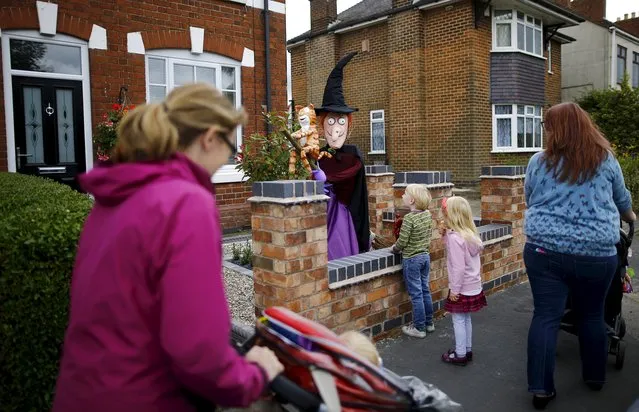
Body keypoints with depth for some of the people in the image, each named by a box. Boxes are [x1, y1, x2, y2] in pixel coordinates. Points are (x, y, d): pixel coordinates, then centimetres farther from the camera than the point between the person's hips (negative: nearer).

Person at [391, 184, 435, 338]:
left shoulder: (409, 218, -22)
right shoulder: (427, 214, 1)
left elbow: (402, 241, -19)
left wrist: (394, 249, 0)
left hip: (411, 259, -7)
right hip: (425, 256, 7)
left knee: (416, 294, 2)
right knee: (425, 290, 17)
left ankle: (419, 328, 12)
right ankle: (429, 323, 29)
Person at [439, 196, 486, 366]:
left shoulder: (455, 237, -23)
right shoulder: (470, 233, 4)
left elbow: (458, 267, -24)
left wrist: (454, 289, -17)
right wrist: (445, 236, 1)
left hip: (462, 288, -8)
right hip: (473, 285, 8)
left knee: (458, 320, 4)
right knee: (466, 319, 19)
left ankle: (460, 355, 14)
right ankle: (467, 350, 30)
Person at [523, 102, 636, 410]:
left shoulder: (539, 162, 1)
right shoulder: (606, 160, 4)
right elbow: (622, 200, 19)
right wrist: (631, 217, 41)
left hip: (544, 250, -1)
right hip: (596, 254, 1)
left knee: (545, 316, 4)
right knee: (592, 315, 18)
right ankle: (595, 376, 36)